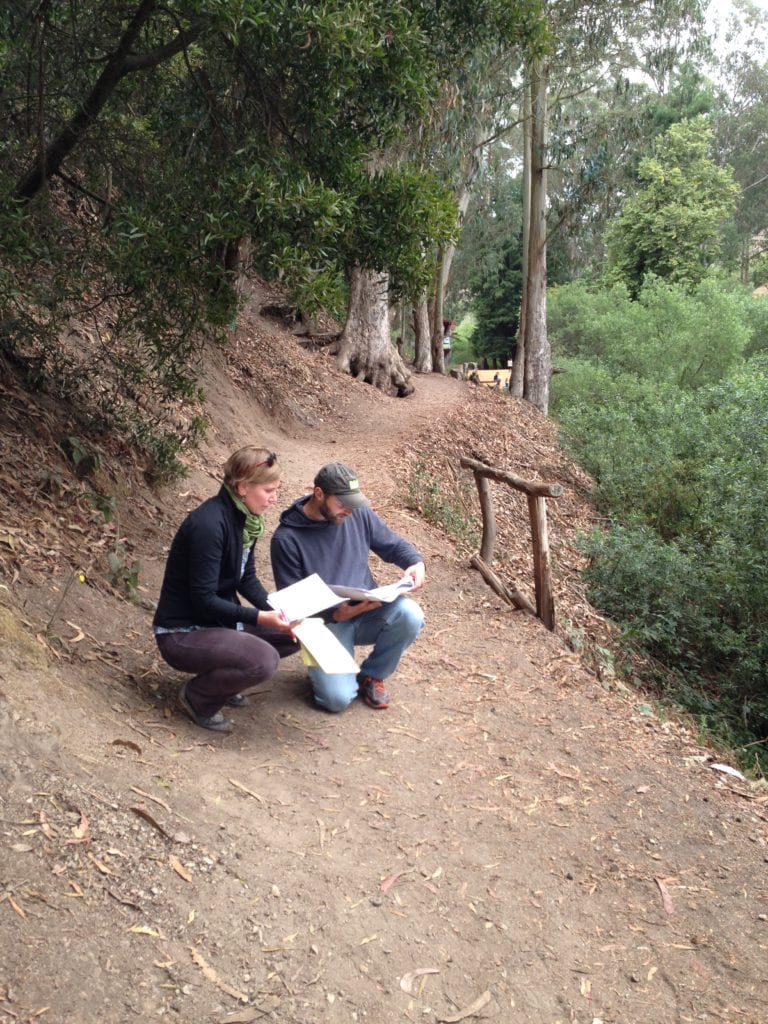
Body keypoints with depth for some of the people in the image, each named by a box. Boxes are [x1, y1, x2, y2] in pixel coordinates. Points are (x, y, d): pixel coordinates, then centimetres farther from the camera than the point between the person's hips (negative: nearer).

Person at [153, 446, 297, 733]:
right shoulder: (210, 524, -26)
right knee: (264, 660, -29)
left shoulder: (245, 518, 0)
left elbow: (247, 579, 7)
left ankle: (222, 677, 14)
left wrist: (276, 611, -9)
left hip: (218, 620, 9)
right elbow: (204, 600, -25)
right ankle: (197, 696, -2)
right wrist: (260, 618, -30)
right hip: (182, 633, -9)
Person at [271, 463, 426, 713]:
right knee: (338, 698, -23)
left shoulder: (358, 513, -3)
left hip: (368, 612, 4)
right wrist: (335, 615, -28)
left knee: (410, 615, -28)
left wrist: (416, 562, -15)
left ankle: (372, 674, 1)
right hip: (326, 624, -4)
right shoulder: (287, 539, -15)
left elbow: (393, 544, 9)